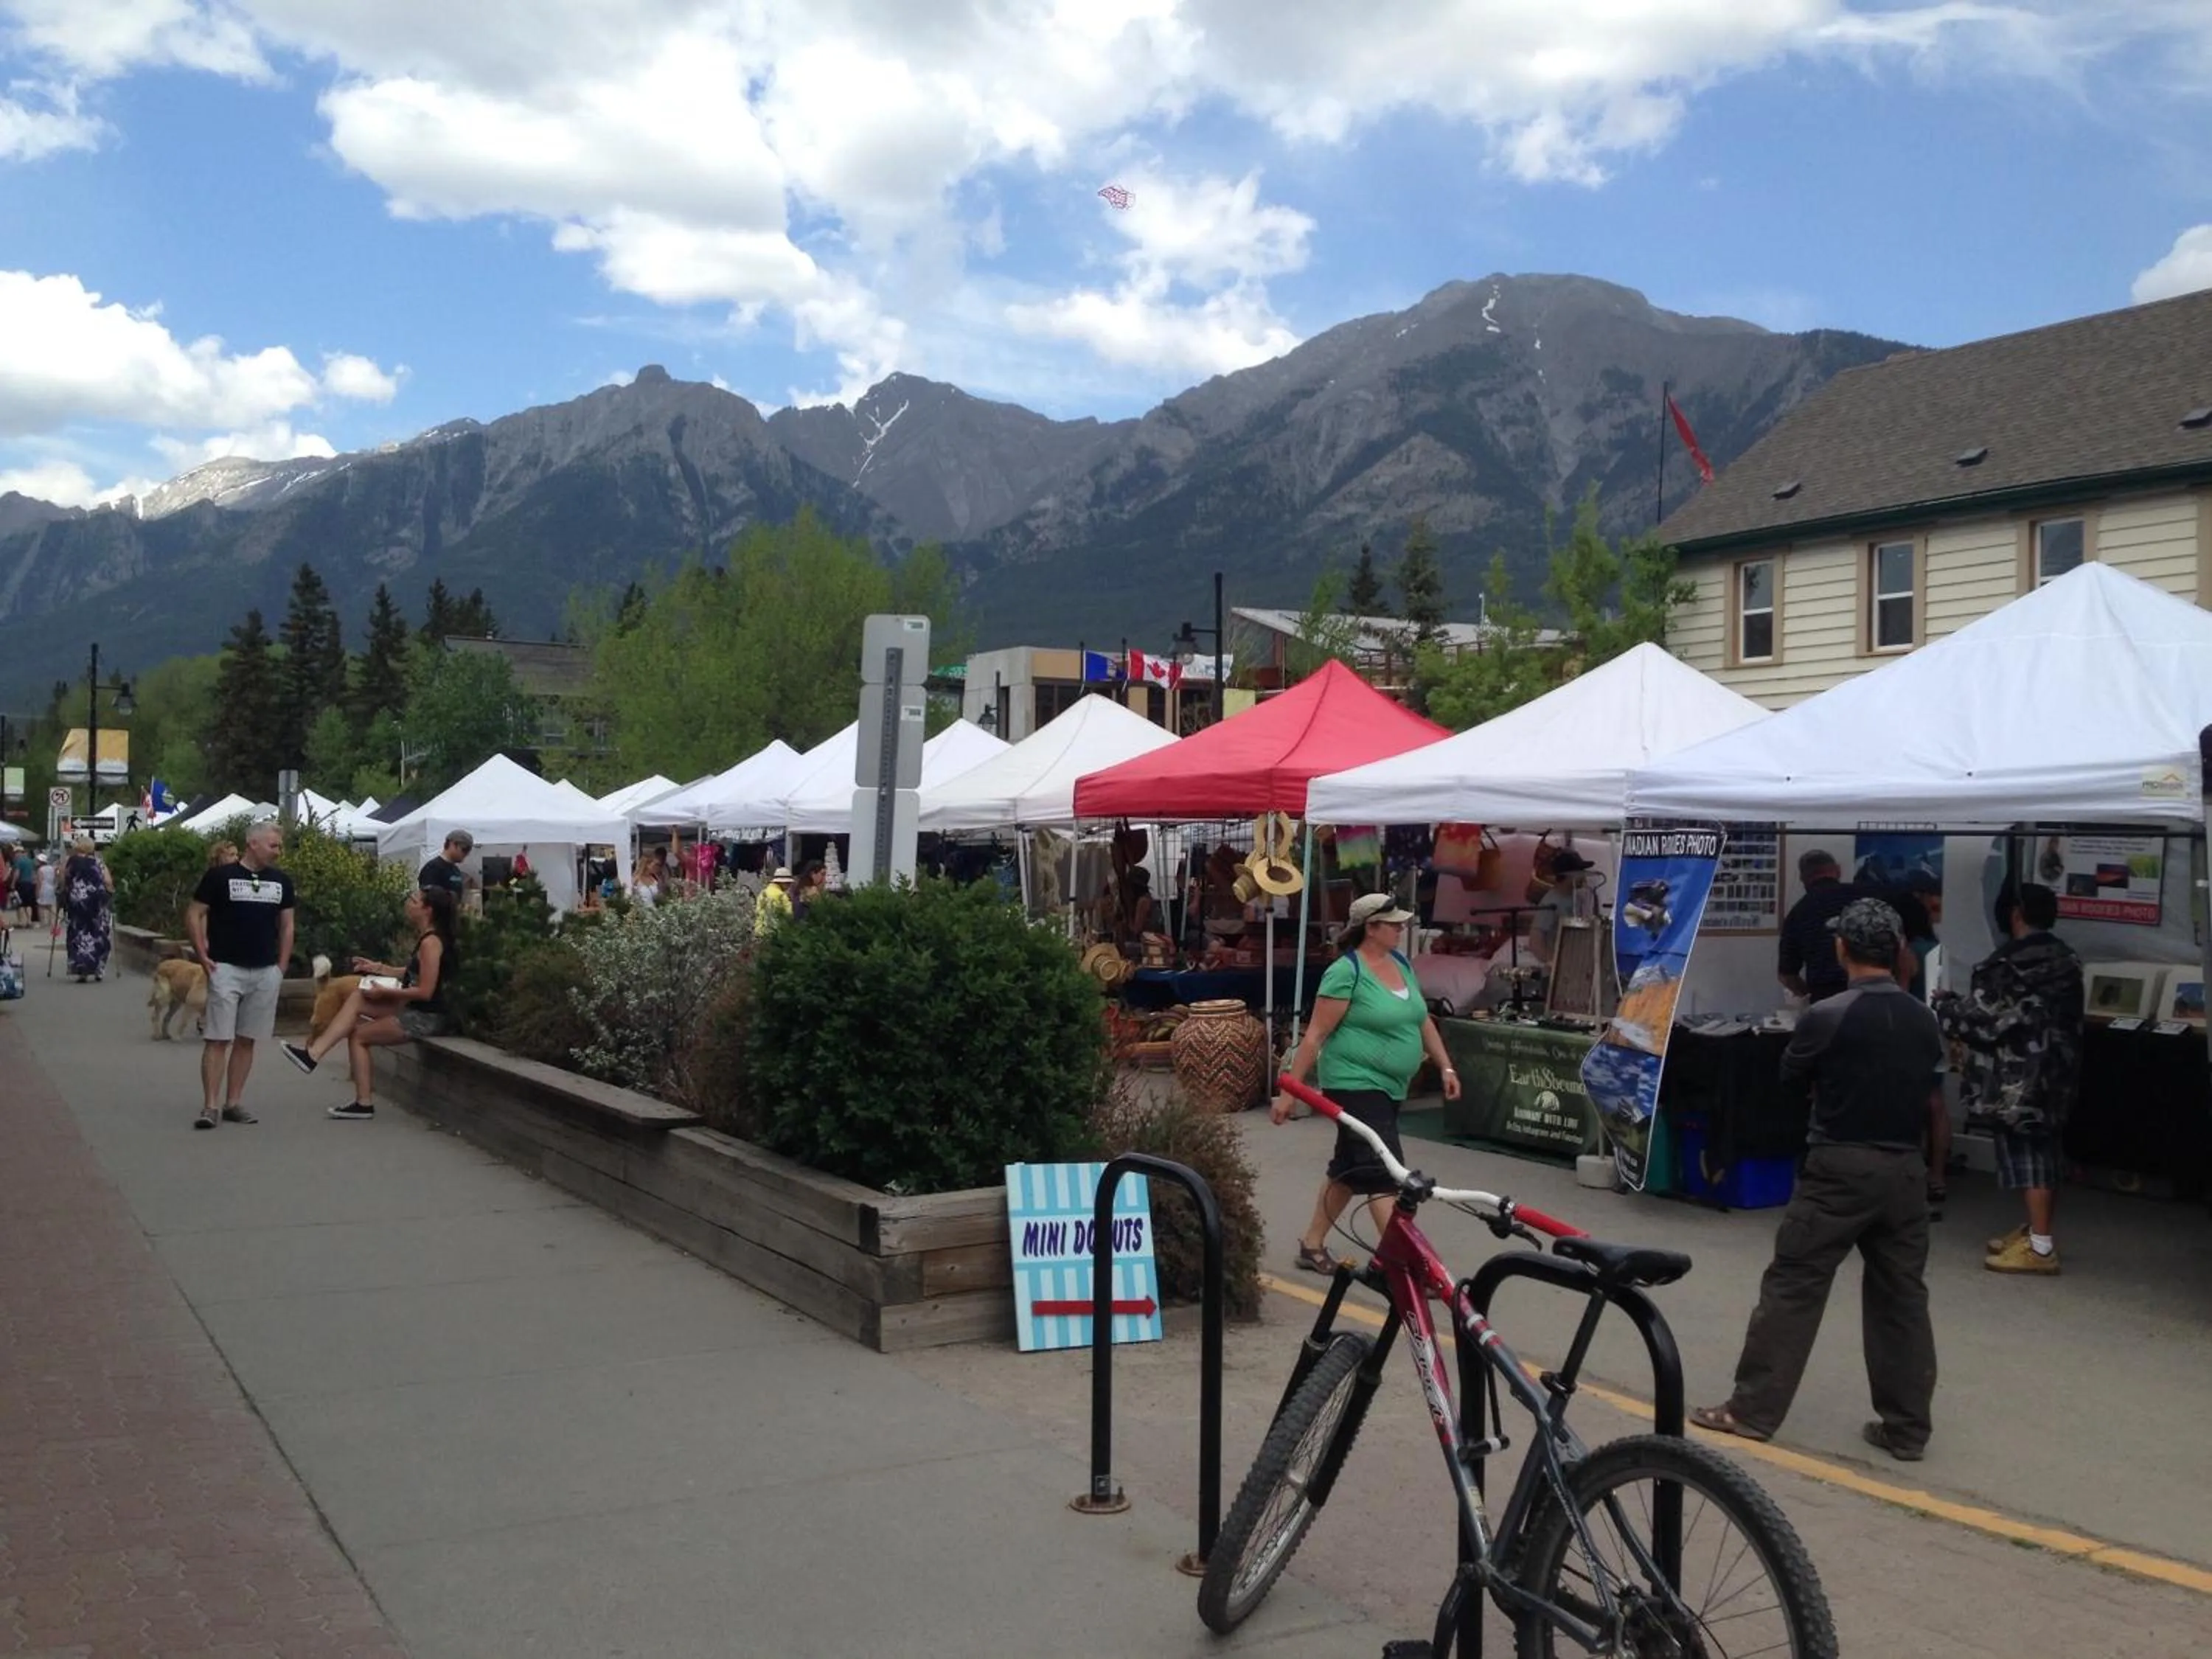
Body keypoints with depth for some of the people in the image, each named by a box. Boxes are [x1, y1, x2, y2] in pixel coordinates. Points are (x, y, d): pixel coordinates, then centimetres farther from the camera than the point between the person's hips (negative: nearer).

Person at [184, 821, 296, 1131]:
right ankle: (210, 1106, -6)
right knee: (217, 1039, -6)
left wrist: (282, 966, 7)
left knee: (246, 1040, 8)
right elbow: (194, 915, -1)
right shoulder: (220, 876, -4)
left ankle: (233, 1103, 15)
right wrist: (203, 956, -9)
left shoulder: (281, 882, 9)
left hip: (266, 973, 4)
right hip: (226, 969, -4)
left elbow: (288, 924, 15)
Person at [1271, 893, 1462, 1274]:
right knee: (1384, 1171, -11)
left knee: (1350, 1167, 15)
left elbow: (1422, 1021, 19)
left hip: (1391, 1087, 9)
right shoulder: (1347, 972, -16)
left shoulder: (1401, 963, 8)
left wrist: (1446, 1067, 14)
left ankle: (1312, 1243, 28)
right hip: (1356, 1084, -9)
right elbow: (1315, 1036, -16)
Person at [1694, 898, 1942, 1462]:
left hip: (1840, 1167, -5)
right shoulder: (1924, 1022, 2)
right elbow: (1928, 1085, 11)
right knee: (1902, 1296, 11)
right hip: (1905, 1170, 5)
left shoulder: (1826, 1016, -14)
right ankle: (1907, 1428, 16)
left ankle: (1754, 1409, 6)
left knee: (1792, 1287, 2)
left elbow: (1791, 1074, 2)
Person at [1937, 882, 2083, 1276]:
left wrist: (1946, 1007, 4)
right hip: (2056, 1067, 9)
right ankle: (2038, 1229, 26)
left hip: (2021, 1074, -9)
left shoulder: (2011, 962, -16)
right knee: (2042, 1147, 16)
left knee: (2024, 1149, -6)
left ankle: (2041, 1246, -6)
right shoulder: (2065, 958, 11)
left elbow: (1983, 1015, -15)